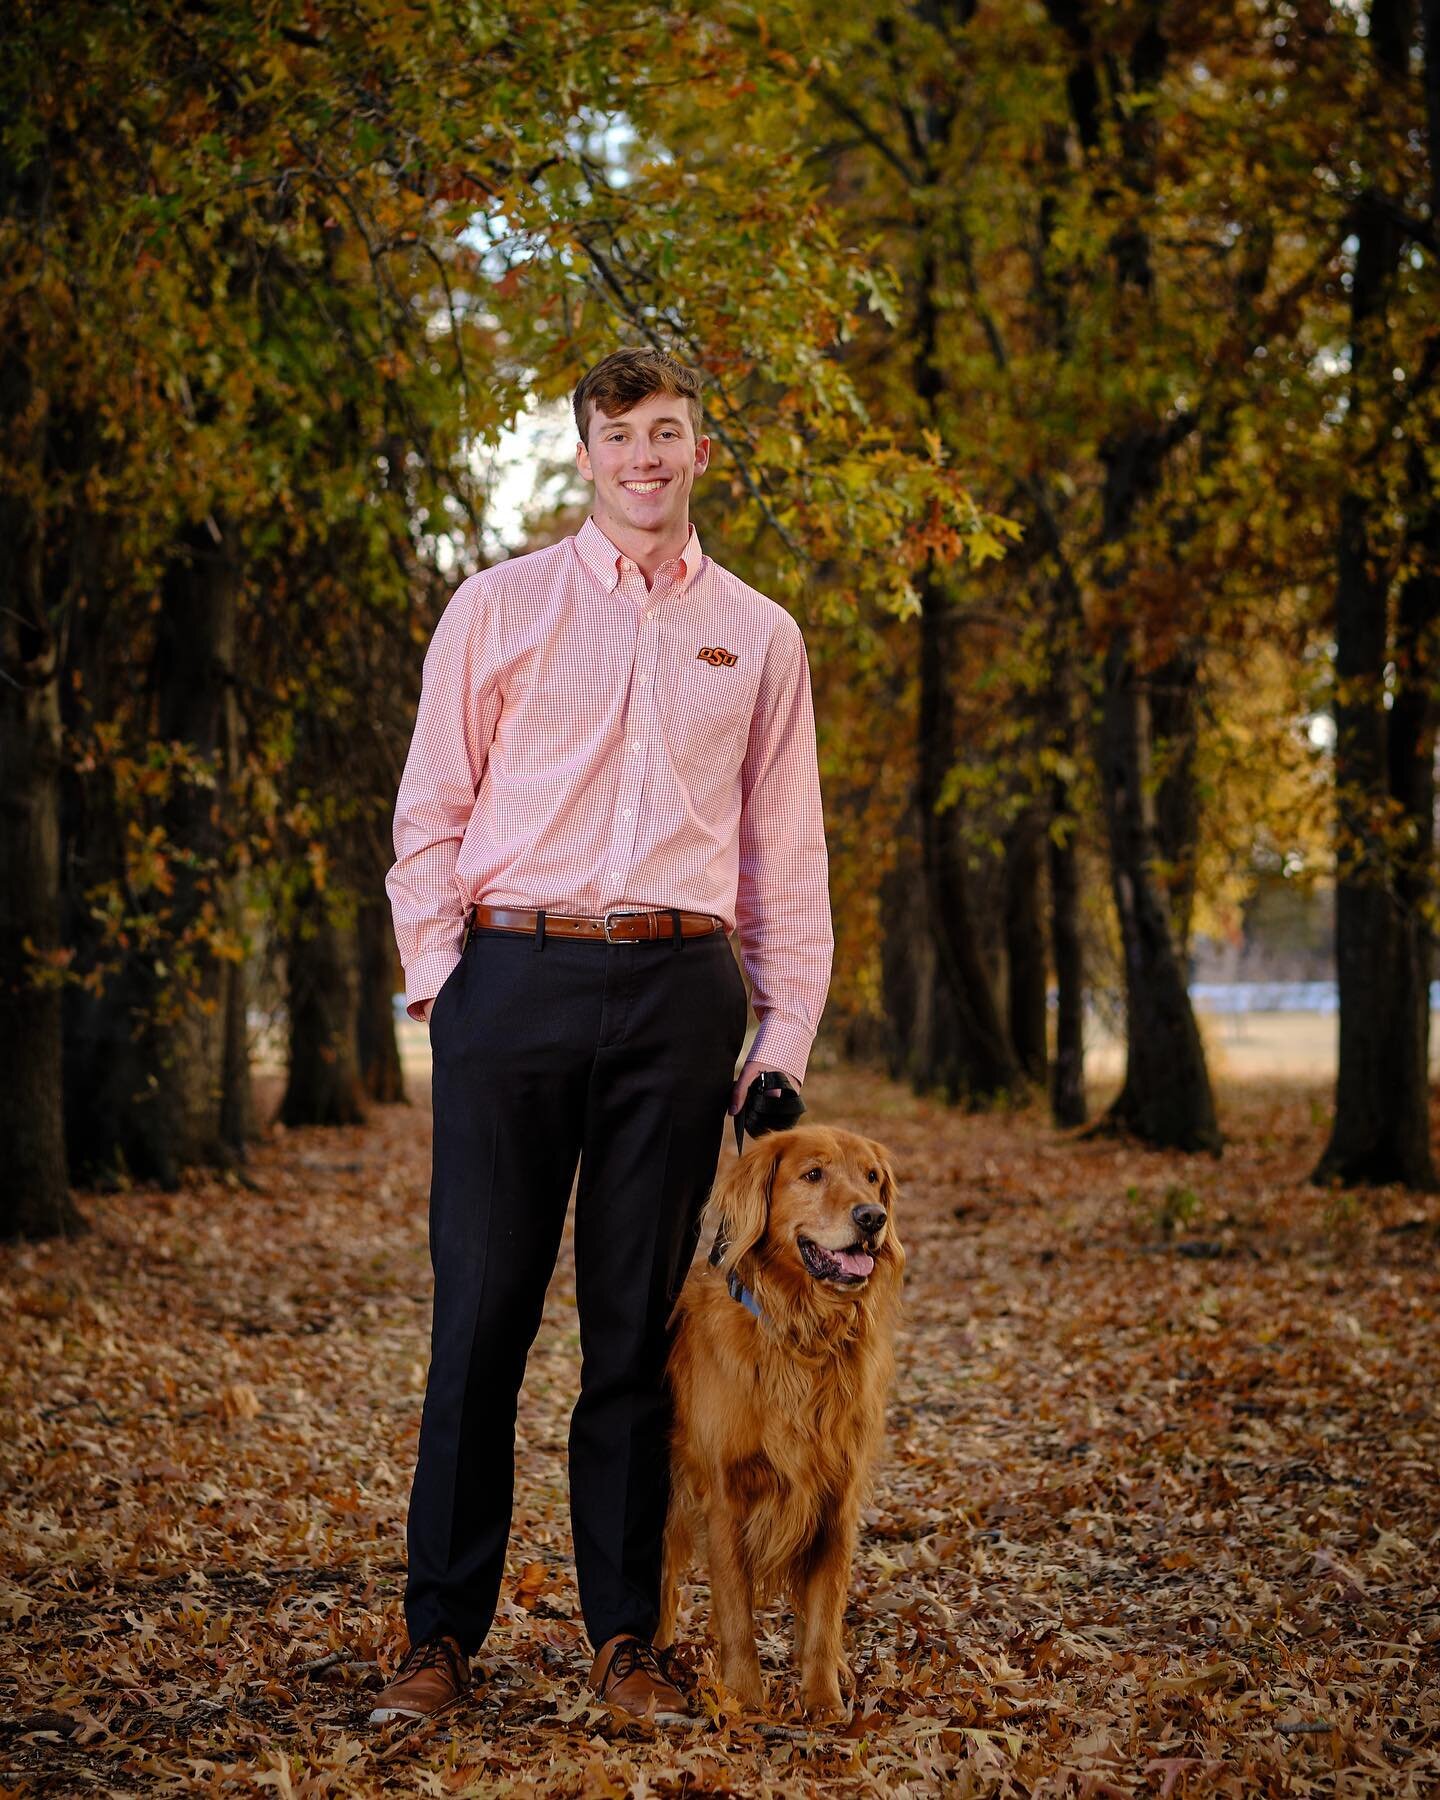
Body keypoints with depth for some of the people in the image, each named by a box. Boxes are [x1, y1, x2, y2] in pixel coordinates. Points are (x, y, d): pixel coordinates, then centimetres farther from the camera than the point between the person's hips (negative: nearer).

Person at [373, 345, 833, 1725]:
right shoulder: (497, 606, 8)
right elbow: (431, 812, 7)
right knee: (481, 1314, -1)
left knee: (639, 1325, 5)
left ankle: (624, 1635, 15)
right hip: (516, 976, -1)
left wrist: (786, 1032, 7)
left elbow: (787, 848, 15)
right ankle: (442, 1631, 10)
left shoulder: (758, 636, 13)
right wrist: (438, 979, -4)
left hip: (678, 989, 1)